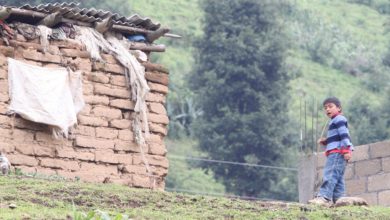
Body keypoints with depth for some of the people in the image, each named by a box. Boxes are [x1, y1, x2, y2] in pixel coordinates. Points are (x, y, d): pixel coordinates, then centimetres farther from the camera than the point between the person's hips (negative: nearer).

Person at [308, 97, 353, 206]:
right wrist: (325, 142, 16)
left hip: (338, 151, -11)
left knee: (330, 173, -20)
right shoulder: (335, 121, 27)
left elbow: (344, 134, -16)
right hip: (335, 152, 11)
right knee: (338, 177, 7)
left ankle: (324, 196, -30)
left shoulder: (339, 119, -5)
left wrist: (346, 149, -25)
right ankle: (338, 198, 5)